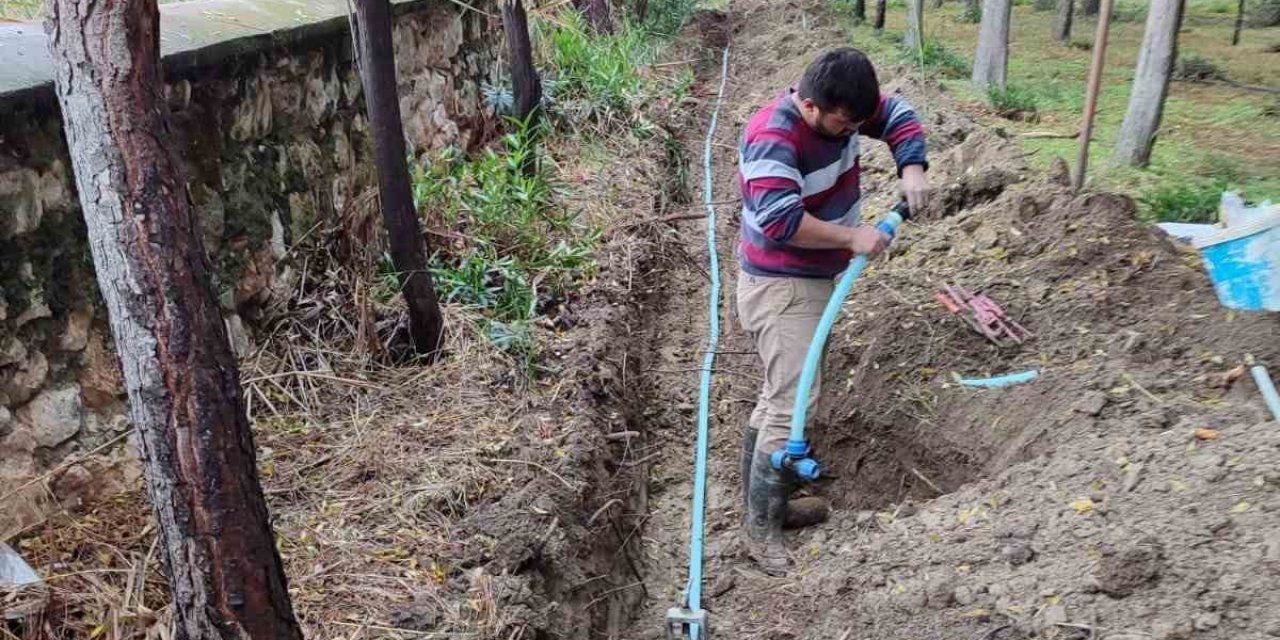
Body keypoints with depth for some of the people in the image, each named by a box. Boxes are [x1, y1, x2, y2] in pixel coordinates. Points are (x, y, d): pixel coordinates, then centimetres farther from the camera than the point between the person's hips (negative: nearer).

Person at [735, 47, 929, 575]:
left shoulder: (838, 107, -2)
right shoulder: (773, 137, -27)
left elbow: (899, 116, 10)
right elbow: (780, 220, -36)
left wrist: (913, 170, -8)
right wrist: (853, 237, -28)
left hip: (810, 280, 10)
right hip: (779, 288, -9)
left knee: (780, 396, 17)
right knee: (793, 402, -11)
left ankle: (766, 502, 30)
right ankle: (762, 530, -1)